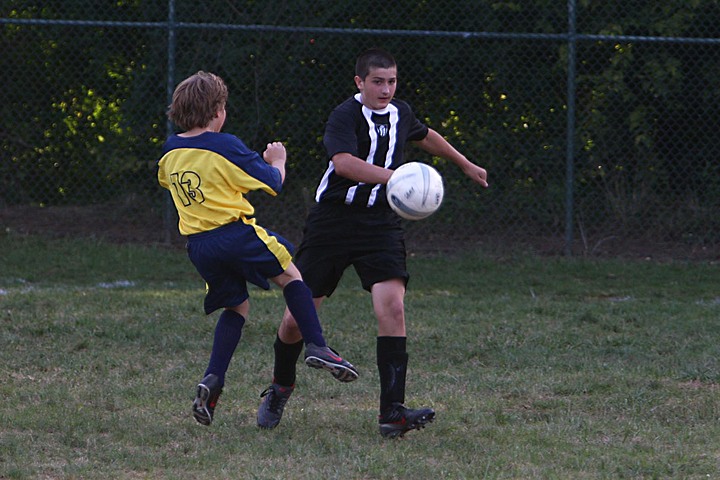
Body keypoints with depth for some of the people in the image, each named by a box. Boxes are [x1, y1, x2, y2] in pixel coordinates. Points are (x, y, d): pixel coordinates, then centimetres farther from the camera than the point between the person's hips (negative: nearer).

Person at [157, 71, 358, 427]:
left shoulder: (170, 151, 7)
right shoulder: (226, 147, -10)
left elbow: (166, 180, 31)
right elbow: (273, 183, -6)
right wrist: (277, 160, 16)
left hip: (198, 245, 5)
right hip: (238, 235, -5)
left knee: (236, 307, 17)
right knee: (290, 275, 13)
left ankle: (213, 379, 1)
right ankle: (316, 346, 1)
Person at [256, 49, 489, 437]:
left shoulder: (400, 114, 9)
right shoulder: (345, 115, -12)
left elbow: (426, 137, 33)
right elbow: (344, 162, -31)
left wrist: (465, 165, 43)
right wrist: (393, 176, -43)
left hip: (380, 224, 4)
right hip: (331, 221, -4)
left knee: (392, 306, -19)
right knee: (297, 315, 0)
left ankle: (392, 412, -20)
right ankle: (280, 389, 30)